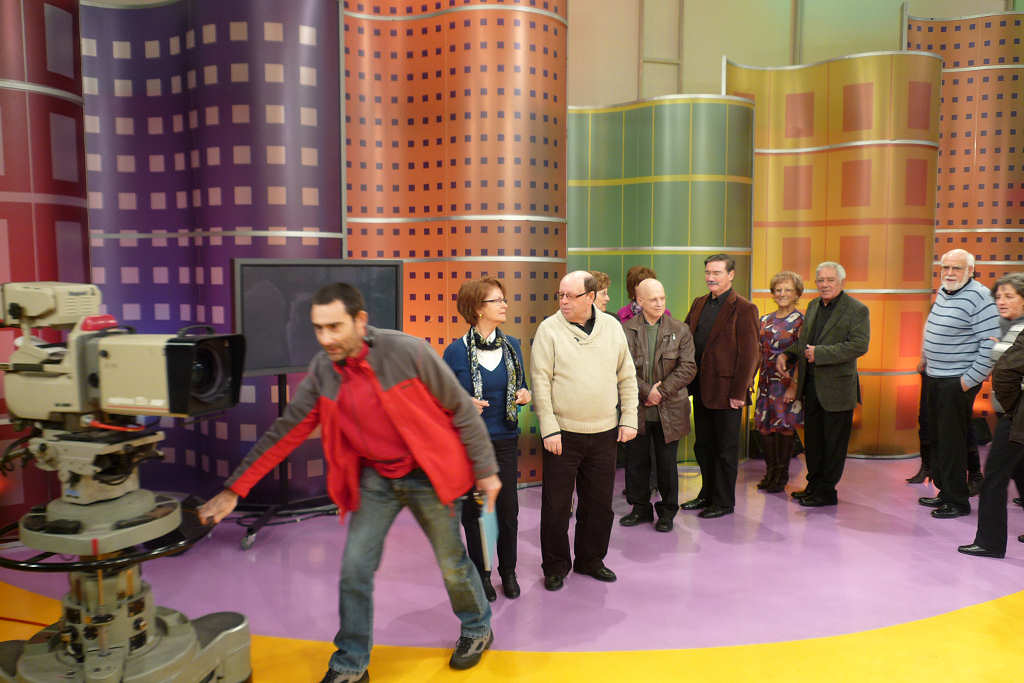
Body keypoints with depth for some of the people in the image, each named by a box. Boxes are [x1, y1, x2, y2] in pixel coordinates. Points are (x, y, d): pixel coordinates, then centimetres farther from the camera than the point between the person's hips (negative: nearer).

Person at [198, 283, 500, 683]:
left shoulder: (407, 353, -22)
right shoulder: (322, 371, -7)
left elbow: (461, 409, -14)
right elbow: (287, 431, -3)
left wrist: (485, 469, -9)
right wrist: (235, 488, -7)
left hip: (426, 475, -4)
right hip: (374, 479, 4)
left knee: (452, 563, 11)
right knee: (354, 569, 3)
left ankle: (478, 630, 39)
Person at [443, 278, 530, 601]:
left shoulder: (512, 346, 2)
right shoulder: (456, 351, -10)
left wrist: (524, 394, -6)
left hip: (504, 440, 3)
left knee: (508, 508, 9)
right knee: (474, 510, 9)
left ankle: (508, 571, 30)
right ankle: (480, 574, 28)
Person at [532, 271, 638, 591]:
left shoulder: (612, 327, 5)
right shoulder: (549, 329, -6)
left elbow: (627, 377, 11)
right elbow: (541, 382, -9)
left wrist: (629, 419, 5)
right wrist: (549, 429, -13)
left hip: (604, 433, 4)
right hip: (562, 434, -3)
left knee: (599, 503, 14)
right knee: (556, 504, 4)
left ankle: (590, 559, 33)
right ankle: (556, 566, 22)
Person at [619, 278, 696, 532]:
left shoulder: (680, 331, 1)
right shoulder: (625, 330, -1)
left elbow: (688, 367, -5)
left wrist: (661, 391, -13)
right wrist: (645, 391, -15)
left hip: (669, 411, 0)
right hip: (637, 410, 1)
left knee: (667, 463, 9)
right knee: (637, 461, 11)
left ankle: (667, 510, 25)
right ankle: (640, 508, 28)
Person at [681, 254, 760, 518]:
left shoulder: (744, 309, -11)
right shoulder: (699, 304, 10)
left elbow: (749, 355, -13)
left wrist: (739, 392, -16)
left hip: (725, 390, -7)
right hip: (701, 388, 7)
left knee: (726, 449, 7)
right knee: (702, 446, 17)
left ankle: (723, 502, 20)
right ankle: (707, 494, 33)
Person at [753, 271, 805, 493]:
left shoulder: (800, 321, -6)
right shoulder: (765, 320, 11)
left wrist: (794, 385, -17)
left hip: (787, 381, -5)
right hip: (766, 381, 6)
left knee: (784, 426, 1)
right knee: (763, 425, 6)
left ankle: (782, 475, 14)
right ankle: (770, 471, 21)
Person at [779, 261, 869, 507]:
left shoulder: (857, 310, -10)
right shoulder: (813, 305, 12)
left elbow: (859, 345, -20)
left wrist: (819, 353, -22)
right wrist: (787, 353, 7)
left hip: (836, 386, -7)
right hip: (810, 384, 7)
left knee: (833, 443, 5)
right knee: (812, 439, 16)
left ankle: (826, 492, 15)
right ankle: (814, 485, 29)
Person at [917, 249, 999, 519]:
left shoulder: (979, 297, -15)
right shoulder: (942, 292, 10)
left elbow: (990, 341, -20)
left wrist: (971, 379, -19)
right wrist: (925, 359, 21)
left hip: (958, 382, -9)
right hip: (934, 377, 9)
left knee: (952, 441, -3)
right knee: (936, 438, 15)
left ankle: (958, 501, 9)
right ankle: (945, 491, 28)